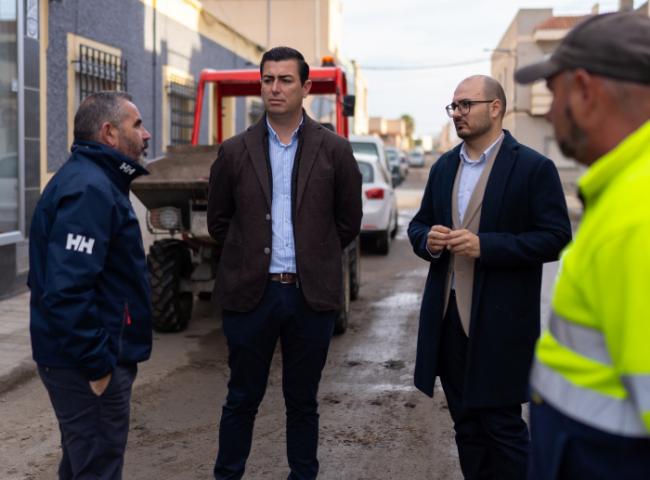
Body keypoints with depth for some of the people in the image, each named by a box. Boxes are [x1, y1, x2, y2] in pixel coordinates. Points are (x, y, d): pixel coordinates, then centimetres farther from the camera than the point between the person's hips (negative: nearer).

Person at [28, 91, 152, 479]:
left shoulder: (93, 180, 13)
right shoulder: (90, 189, -21)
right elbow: (66, 290, -29)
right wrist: (97, 365, -23)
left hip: (84, 357, 10)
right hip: (85, 365, -10)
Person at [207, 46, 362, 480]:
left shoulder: (334, 150, 1)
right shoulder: (235, 151, 3)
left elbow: (348, 222, 7)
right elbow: (218, 221, 12)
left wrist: (313, 258, 10)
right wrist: (252, 256, 11)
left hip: (311, 295, 0)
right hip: (250, 293, 0)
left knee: (303, 402, 12)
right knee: (242, 399, 10)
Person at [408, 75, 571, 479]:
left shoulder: (534, 168, -7)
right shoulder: (444, 166, 12)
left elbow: (555, 238, -12)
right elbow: (418, 225, 18)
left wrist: (485, 246, -21)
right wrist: (428, 240, -7)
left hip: (501, 322, -6)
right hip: (448, 315, 6)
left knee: (502, 424, 1)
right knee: (466, 424, 15)